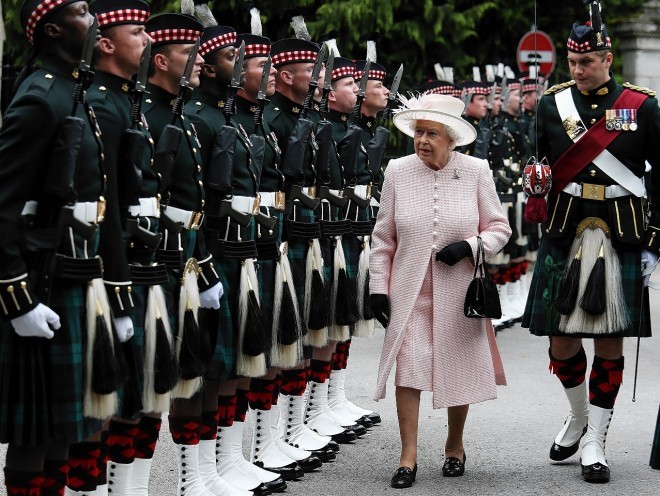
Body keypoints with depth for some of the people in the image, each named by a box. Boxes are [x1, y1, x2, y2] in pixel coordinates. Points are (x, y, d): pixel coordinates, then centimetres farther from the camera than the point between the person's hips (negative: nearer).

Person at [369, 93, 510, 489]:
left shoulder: (476, 172, -3)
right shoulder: (398, 171, -1)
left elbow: (499, 228, 3)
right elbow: (383, 237, 6)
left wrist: (470, 246, -16)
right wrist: (379, 287, 2)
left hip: (459, 293, 0)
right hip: (410, 292, 0)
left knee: (460, 371, 9)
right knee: (408, 367, -8)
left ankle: (455, 447, 29)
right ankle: (409, 457, -1)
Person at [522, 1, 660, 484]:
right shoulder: (552, 104, 4)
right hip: (565, 238, 2)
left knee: (611, 340, 2)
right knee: (561, 337, 4)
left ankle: (595, 442, 11)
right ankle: (579, 415, 31)